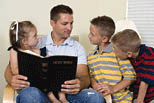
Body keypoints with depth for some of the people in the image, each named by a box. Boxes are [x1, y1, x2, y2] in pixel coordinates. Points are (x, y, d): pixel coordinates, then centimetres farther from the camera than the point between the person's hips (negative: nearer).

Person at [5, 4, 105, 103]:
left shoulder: (77, 48, 19)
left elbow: (85, 78, 6)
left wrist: (79, 85, -21)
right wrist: (12, 79, -18)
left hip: (68, 92, 2)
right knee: (30, 94, -39)